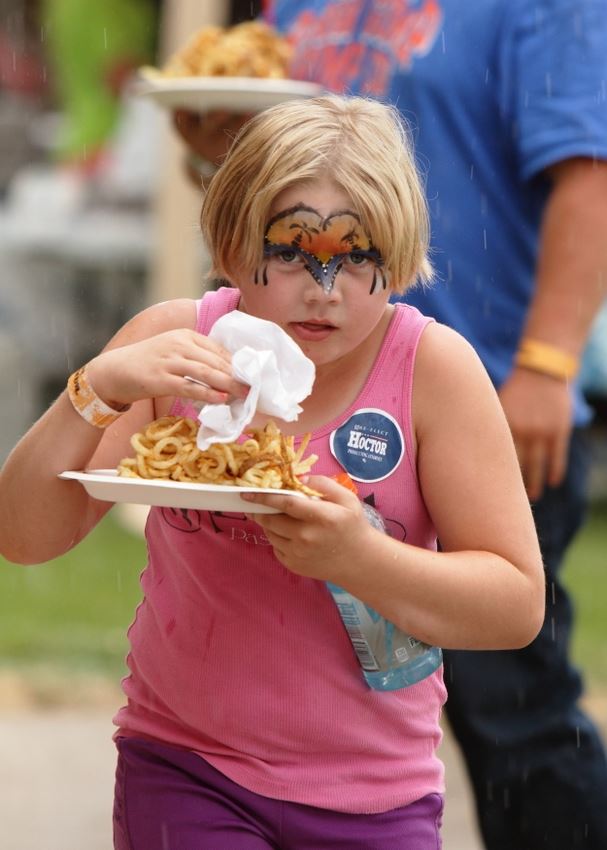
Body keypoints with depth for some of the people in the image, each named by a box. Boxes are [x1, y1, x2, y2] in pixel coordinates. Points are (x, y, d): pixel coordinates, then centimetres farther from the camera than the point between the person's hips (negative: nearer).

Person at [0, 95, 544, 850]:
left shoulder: (432, 367, -10)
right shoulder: (176, 342, -6)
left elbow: (518, 607, -12)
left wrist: (361, 558, -28)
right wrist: (99, 388, -24)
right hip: (182, 771, 0)